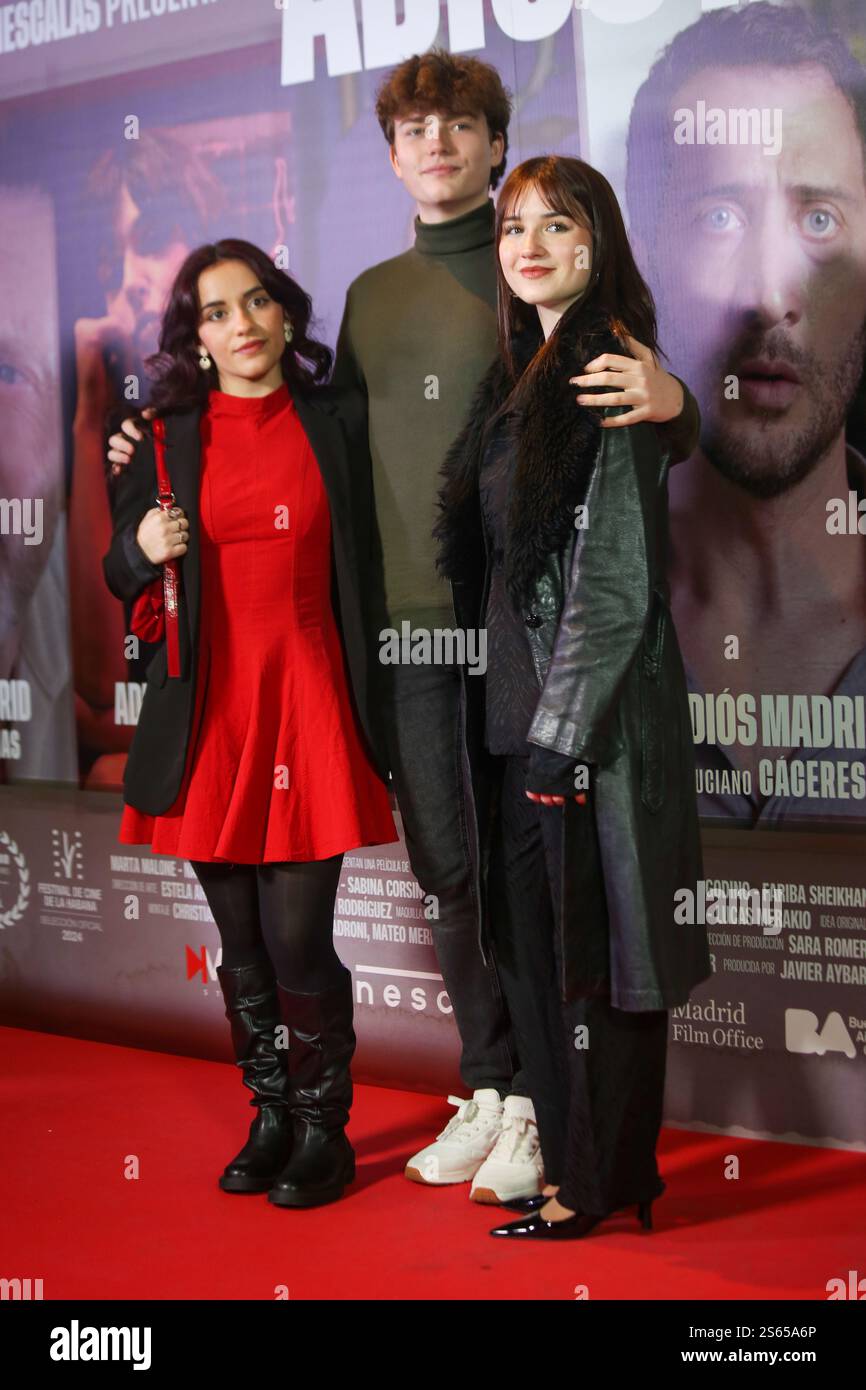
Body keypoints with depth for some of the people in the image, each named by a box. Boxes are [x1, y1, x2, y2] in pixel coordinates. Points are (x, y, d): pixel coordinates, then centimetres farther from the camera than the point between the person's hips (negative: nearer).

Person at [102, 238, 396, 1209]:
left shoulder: (332, 427, 5)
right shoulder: (167, 438, 6)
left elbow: (361, 574, 11)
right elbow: (122, 580, 11)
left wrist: (367, 717, 4)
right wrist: (145, 548, -10)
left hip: (307, 704, -2)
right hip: (209, 714, 2)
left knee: (299, 942, -6)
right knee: (241, 946, 9)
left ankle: (324, 1133, 11)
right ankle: (270, 1119, 24)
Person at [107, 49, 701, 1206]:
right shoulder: (371, 296, 16)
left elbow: (655, 431, -2)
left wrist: (670, 403, -26)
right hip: (408, 622, 5)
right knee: (450, 869, 10)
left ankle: (543, 1107, 9)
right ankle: (488, 1091, 21)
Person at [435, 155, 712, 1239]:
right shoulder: (524, 375, 14)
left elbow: (617, 571, -17)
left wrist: (564, 726, -18)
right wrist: (514, 716, 14)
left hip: (588, 713, -9)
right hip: (520, 710, 9)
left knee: (584, 946, 0)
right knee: (536, 944, 14)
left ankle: (597, 1185, 13)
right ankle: (574, 1160, 25)